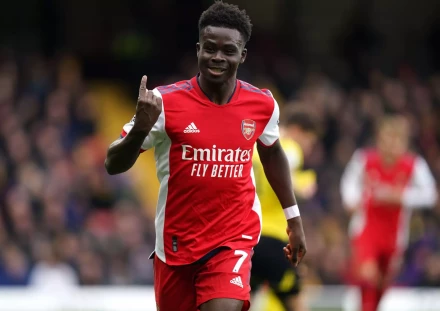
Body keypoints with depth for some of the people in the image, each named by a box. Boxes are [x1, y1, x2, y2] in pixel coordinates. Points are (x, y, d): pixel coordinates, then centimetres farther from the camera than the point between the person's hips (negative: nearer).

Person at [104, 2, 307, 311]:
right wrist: (139, 130, -34)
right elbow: (114, 166, -14)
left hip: (235, 238, 0)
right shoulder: (165, 102, -14)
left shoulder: (262, 104, -4)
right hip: (176, 241, 0)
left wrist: (294, 218, 20)